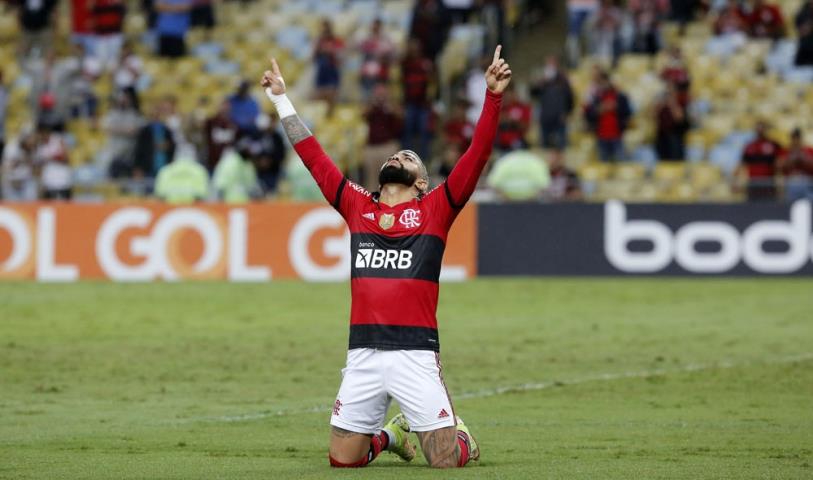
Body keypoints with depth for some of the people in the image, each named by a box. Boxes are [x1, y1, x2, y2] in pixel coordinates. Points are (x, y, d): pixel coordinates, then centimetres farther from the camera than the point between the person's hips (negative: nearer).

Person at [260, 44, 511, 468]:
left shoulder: (434, 209, 7)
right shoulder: (358, 206, 15)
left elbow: (477, 155, -1)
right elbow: (313, 157, 19)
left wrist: (492, 96, -10)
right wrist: (281, 99, 21)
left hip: (416, 353, -3)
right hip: (362, 354, 3)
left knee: (446, 461, -5)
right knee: (342, 459, 5)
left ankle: (462, 437, 31)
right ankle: (390, 435, 36)